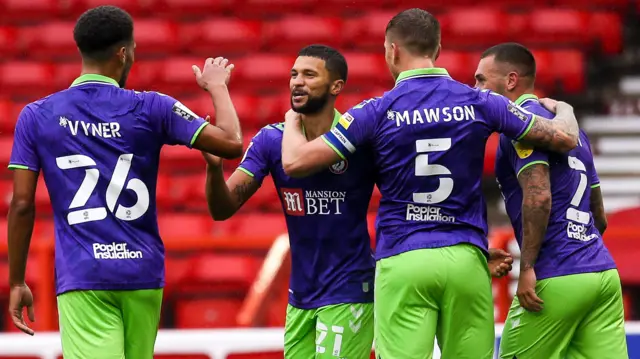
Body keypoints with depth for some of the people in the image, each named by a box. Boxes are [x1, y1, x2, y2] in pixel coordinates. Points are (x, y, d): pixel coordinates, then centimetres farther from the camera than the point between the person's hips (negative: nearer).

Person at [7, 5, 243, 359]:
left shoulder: (36, 116, 2)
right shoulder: (150, 109, -1)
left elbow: (21, 204, 1)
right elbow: (231, 143, -1)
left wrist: (16, 282, 9)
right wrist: (217, 87, 17)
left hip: (82, 279, -1)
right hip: (142, 276, 1)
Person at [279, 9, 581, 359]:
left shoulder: (376, 112, -2)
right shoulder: (479, 102, 4)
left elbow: (295, 162, -3)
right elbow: (565, 138, 9)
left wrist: (292, 122, 20)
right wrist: (562, 110, 33)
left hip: (402, 263, -2)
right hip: (466, 259, 2)